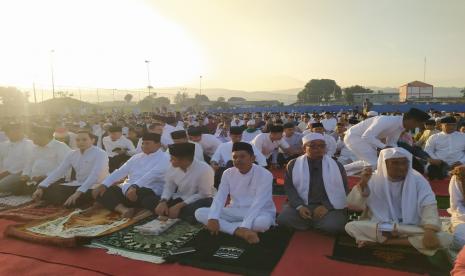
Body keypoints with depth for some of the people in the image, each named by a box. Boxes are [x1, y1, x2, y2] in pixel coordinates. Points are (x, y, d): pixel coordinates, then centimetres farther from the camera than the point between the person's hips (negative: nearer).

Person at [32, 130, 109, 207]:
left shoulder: (100, 154, -14)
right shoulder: (72, 154, 8)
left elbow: (95, 175, -27)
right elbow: (58, 171, 5)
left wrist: (78, 192, -36)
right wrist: (41, 187, -8)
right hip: (77, 185, 7)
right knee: (47, 191, -5)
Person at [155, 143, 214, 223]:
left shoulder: (204, 170, -26)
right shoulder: (173, 167, -10)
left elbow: (203, 195, -20)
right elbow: (169, 186, 2)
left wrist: (180, 205, -24)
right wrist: (163, 201, -18)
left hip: (198, 200, -5)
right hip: (179, 198, 5)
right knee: (159, 209, -13)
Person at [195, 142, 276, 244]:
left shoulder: (265, 175, -16)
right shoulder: (228, 173, -2)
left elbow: (258, 203, -24)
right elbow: (219, 197, -9)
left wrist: (245, 226, -35)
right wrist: (213, 218, -28)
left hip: (258, 213, -3)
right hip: (235, 212, 4)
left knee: (264, 221, -41)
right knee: (199, 213, -16)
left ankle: (224, 226, -23)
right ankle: (238, 231, -26)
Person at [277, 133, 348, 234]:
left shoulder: (336, 166, 6)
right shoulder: (293, 165, 5)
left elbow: (342, 190, 4)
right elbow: (289, 188, 2)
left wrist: (326, 206, -12)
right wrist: (299, 206, -15)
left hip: (329, 207, 0)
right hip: (302, 205, 1)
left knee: (332, 226, -31)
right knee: (283, 219, -25)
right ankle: (309, 222, 2)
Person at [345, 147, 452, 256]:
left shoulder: (418, 180, -2)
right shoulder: (375, 180, -1)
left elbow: (429, 206, -14)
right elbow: (353, 205, -6)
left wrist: (430, 232, -31)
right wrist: (362, 184, -22)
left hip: (412, 229, 1)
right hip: (380, 228, -1)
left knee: (444, 238, -25)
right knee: (350, 226, -26)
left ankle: (387, 241, -17)